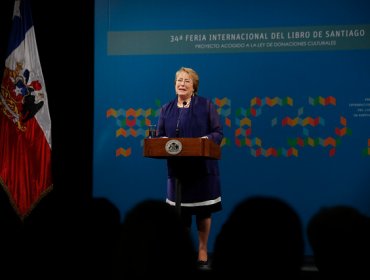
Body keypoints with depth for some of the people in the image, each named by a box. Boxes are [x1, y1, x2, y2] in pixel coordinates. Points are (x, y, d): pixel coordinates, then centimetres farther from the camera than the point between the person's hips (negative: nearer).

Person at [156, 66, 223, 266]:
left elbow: (218, 132, -1)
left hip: (202, 167, -2)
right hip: (177, 167, 2)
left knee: (203, 210, 4)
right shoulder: (166, 109, 10)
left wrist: (207, 139, -21)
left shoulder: (206, 105, 1)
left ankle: (202, 250, 17)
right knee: (180, 211, 3)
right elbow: (159, 136, 10)